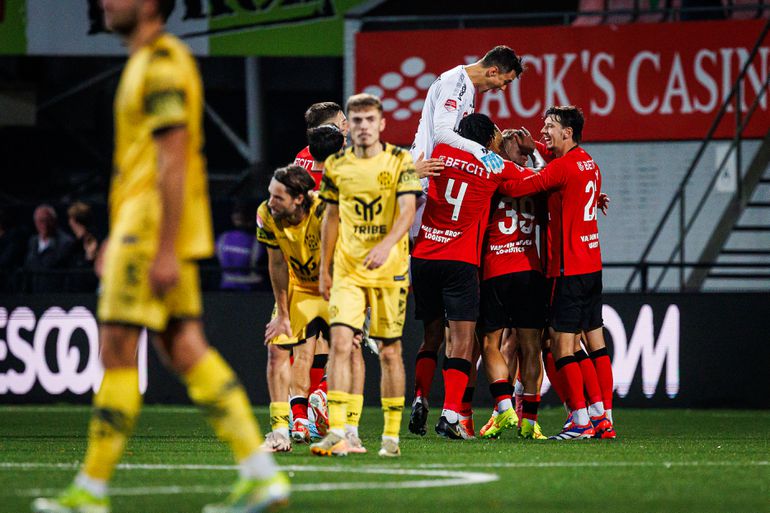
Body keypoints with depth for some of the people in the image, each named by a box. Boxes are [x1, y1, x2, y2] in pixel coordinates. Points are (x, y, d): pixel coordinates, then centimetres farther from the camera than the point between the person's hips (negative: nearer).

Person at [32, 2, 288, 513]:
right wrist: (117, 240, 25)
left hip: (155, 226, -10)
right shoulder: (146, 62, 18)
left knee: (117, 350, -5)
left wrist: (165, 250, -23)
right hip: (145, 230, 10)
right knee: (185, 349, 6)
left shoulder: (162, 64, -14)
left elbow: (173, 161, -19)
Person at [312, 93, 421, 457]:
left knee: (390, 351, 4)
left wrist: (386, 245, -31)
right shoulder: (337, 165, 6)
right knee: (340, 343, -13)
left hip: (390, 271, -2)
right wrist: (324, 270, 15)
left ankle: (391, 436, 15)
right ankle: (337, 433, -17)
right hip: (347, 270, 2)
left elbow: (407, 211, -14)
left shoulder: (400, 161, -3)